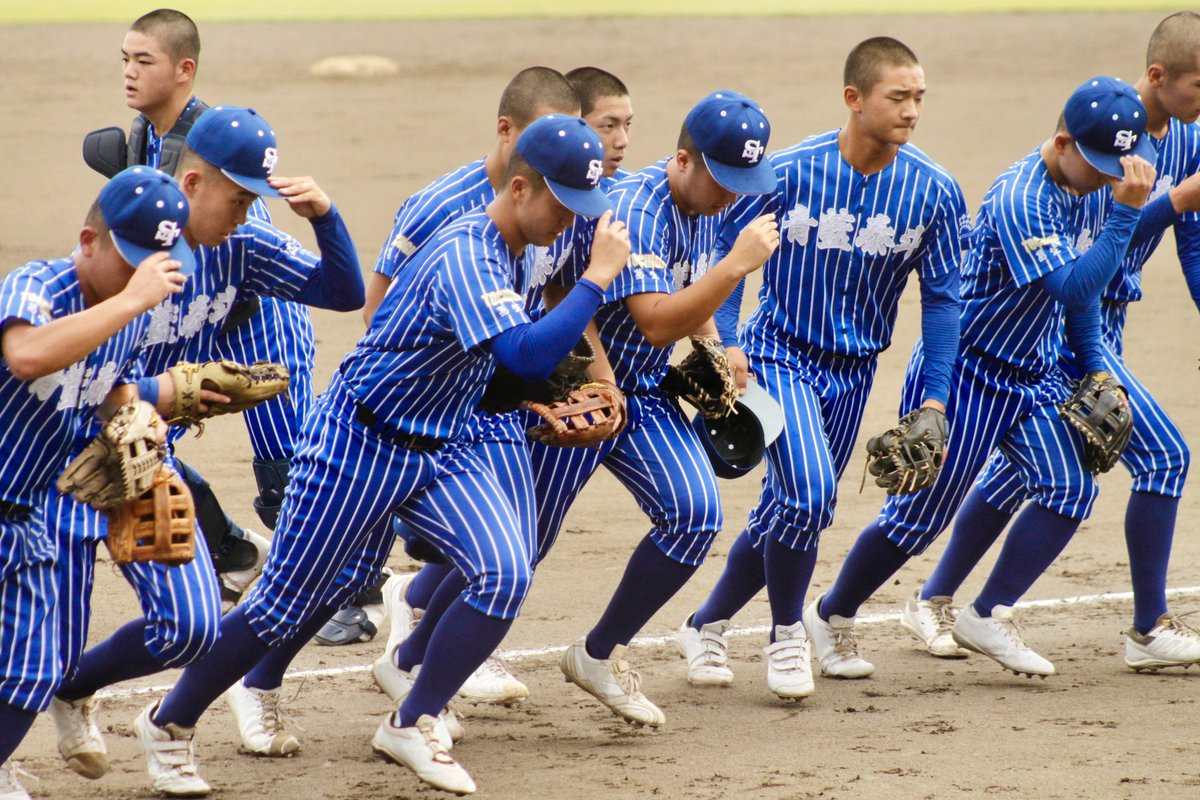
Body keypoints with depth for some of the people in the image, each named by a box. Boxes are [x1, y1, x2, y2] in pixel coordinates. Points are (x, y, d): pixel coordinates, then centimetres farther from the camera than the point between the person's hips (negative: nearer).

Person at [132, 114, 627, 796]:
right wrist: (600, 276, -36)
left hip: (441, 449, 8)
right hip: (360, 445, -8)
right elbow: (529, 356, -40)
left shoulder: (507, 250, 1)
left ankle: (414, 727, 2)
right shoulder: (464, 258, -28)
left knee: (505, 573, -13)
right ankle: (170, 724, 21)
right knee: (287, 604, 1)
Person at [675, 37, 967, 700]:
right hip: (780, 354, -4)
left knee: (792, 512, 9)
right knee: (808, 491, -23)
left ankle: (705, 626, 30)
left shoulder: (935, 192, -8)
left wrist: (935, 397, -2)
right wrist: (727, 343, -11)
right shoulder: (788, 172, -15)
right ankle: (786, 633, 0)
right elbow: (729, 246, -3)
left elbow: (942, 297, 1)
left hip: (853, 371, 4)